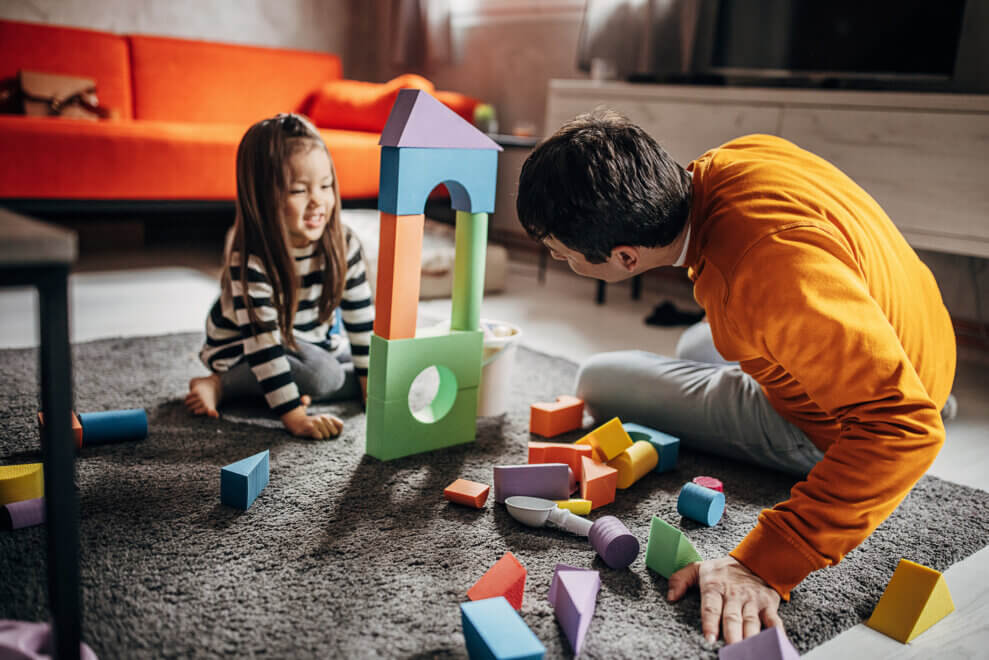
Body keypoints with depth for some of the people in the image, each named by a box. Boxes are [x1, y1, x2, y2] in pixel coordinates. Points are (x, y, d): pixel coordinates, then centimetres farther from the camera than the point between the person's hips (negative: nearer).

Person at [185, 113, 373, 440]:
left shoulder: (344, 246, -16)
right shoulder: (249, 261, -31)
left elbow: (361, 316, -7)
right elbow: (263, 342, -34)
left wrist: (371, 381, -9)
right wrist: (295, 417, -38)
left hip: (313, 342, 7)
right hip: (242, 350, -7)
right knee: (323, 375, -31)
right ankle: (222, 386, -15)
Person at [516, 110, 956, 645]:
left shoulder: (770, 273, -45)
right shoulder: (735, 160, -19)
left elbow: (903, 427, -42)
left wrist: (764, 562, -44)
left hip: (833, 431, -7)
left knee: (597, 383, -2)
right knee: (695, 349, 35)